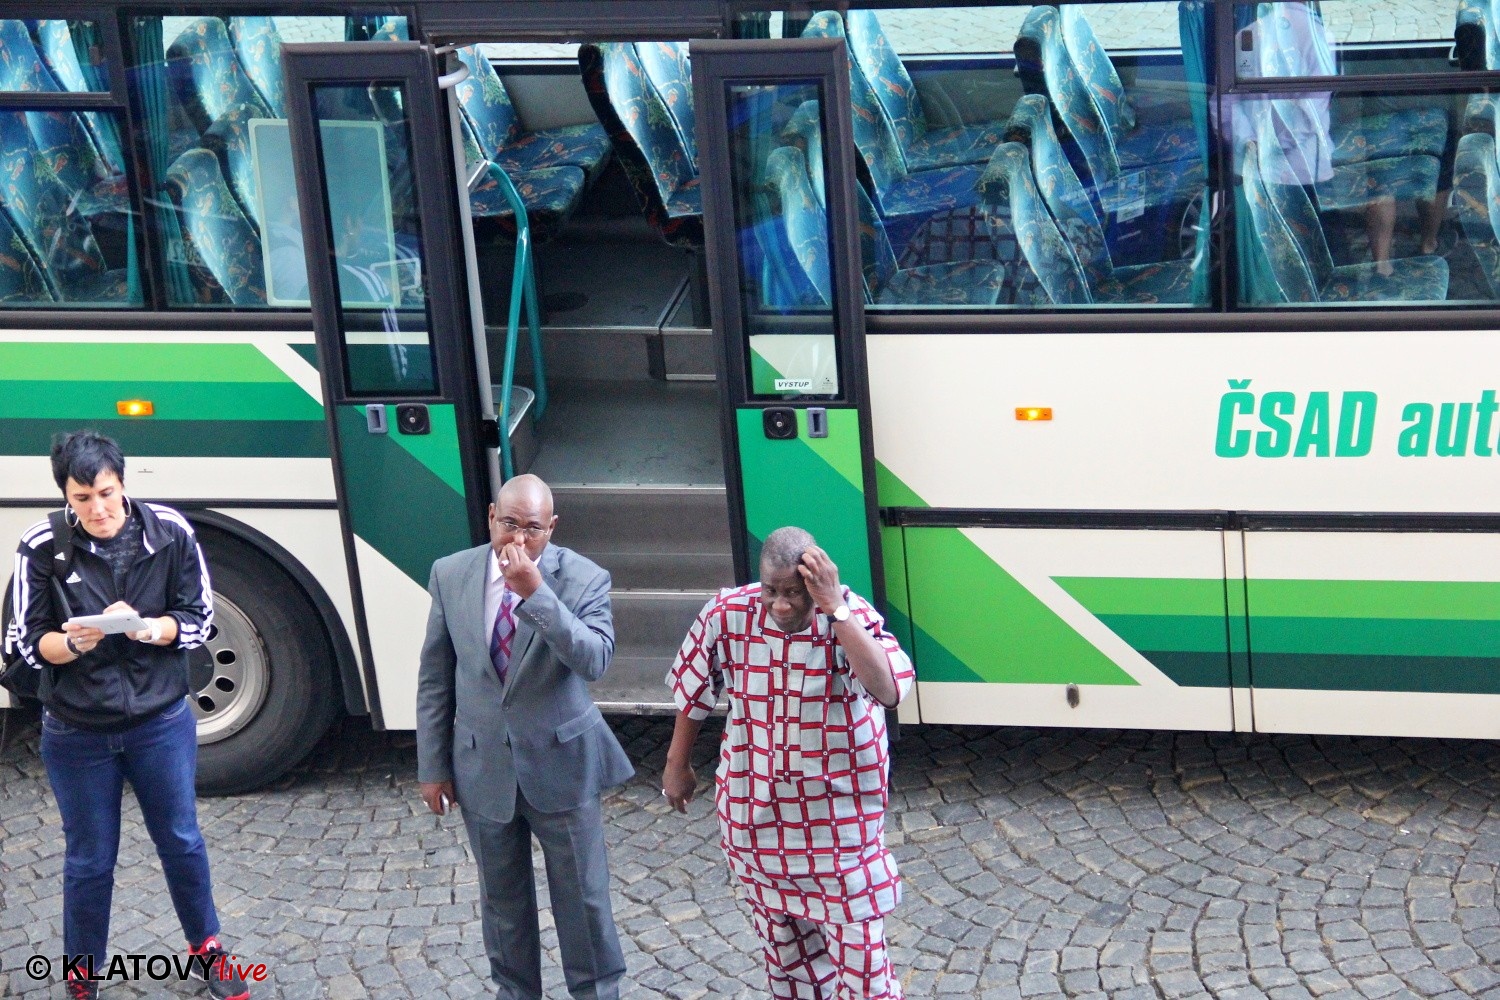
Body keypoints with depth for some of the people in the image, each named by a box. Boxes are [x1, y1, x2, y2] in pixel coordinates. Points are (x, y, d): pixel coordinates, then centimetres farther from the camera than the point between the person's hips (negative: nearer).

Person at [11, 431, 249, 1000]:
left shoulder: (170, 533, -11)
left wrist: (147, 628, -24)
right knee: (89, 861, 11)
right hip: (77, 733, -1)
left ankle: (205, 949, 38)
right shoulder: (42, 548, -14)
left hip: (161, 723, 1)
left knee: (181, 841, 16)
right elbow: (32, 644, -8)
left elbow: (197, 620, -4)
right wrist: (73, 642, -29)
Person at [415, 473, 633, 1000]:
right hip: (483, 765, 2)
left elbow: (595, 661, -28)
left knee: (583, 895, 8)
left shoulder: (584, 579, -13)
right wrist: (432, 766, 3)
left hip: (561, 763, -2)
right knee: (501, 896, 17)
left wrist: (535, 594, -35)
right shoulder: (450, 575, -5)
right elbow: (434, 678, 2)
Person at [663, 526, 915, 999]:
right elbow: (694, 691, 4)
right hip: (756, 813, 3)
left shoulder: (852, 615, -21)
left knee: (859, 946, 3)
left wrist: (835, 608, -38)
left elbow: (888, 690, -39)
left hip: (839, 815, -3)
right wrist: (677, 765, 13)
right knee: (782, 940, 20)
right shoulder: (727, 615, -13)